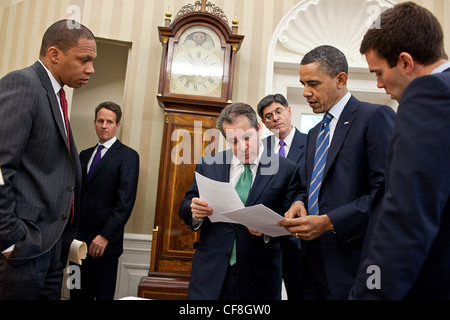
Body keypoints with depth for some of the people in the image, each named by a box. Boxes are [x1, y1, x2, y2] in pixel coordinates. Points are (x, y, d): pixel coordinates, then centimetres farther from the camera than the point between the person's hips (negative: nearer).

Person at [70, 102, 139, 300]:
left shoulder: (127, 156, -3)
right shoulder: (84, 155, 16)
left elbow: (126, 200, -12)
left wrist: (105, 236, -18)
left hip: (105, 241, -5)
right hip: (78, 238, 5)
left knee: (103, 294, 5)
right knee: (78, 294, 11)